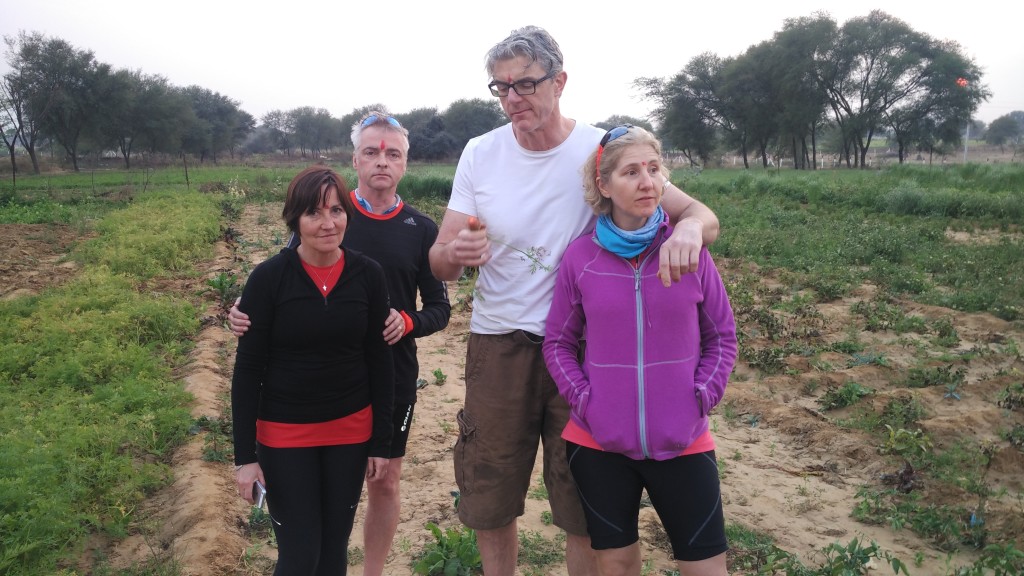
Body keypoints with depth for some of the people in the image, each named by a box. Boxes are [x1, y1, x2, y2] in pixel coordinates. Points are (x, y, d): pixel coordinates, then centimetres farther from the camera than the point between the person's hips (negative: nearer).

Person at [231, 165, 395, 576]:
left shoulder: (368, 275, -5)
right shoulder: (268, 277, -12)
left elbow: (379, 362, 1)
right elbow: (247, 370, -8)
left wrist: (381, 441, 2)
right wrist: (244, 455, -9)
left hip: (351, 429, 3)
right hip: (284, 433, -2)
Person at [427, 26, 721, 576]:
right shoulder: (480, 153, -3)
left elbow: (702, 215, -12)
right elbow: (439, 260, -3)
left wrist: (688, 228, -37)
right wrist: (455, 253, -28)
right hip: (498, 345, 2)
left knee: (584, 511, 10)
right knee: (488, 502, 14)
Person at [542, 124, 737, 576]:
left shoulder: (689, 249, -4)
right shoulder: (580, 256, -5)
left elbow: (722, 334, 4)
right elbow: (558, 342, 4)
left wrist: (702, 397, -7)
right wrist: (582, 399, -9)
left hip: (683, 440, 0)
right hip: (598, 442, 0)